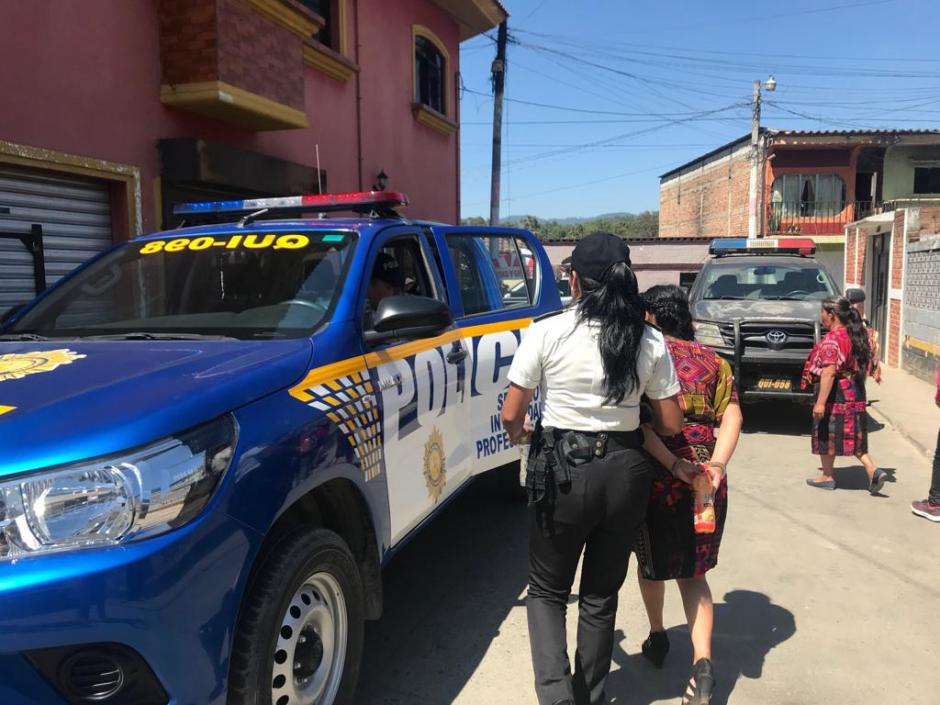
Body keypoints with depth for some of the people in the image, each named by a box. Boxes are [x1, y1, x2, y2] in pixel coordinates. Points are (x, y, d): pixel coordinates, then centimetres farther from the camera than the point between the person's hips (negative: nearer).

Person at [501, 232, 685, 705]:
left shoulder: (547, 332, -11)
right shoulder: (649, 341, -3)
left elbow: (510, 417, -7)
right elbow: (670, 424, 3)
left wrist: (521, 433, 15)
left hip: (561, 470, -3)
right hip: (625, 471, 3)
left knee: (547, 590, 18)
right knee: (601, 595, 21)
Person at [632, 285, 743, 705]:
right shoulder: (713, 360, 11)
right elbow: (732, 417, 0)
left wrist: (672, 465, -18)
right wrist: (717, 464, -9)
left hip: (654, 476, -3)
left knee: (651, 561, 22)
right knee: (692, 571, 17)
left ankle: (657, 638, 40)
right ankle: (703, 663, 3)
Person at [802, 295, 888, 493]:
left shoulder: (832, 340, -19)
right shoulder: (855, 336, 8)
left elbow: (829, 372, -26)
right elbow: (863, 366, 15)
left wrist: (820, 402, -27)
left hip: (836, 393, -8)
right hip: (855, 392, 8)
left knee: (826, 434, 7)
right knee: (852, 436, 16)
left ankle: (827, 477, 17)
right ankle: (873, 471, 5)